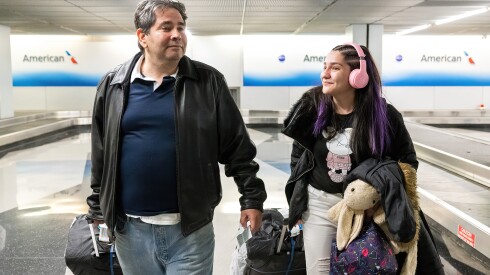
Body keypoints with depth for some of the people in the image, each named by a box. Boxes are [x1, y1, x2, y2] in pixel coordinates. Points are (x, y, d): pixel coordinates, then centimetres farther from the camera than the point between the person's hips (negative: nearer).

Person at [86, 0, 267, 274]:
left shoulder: (208, 82, -2)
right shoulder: (113, 86, 3)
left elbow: (238, 147, 1)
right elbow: (101, 153, 10)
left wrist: (252, 197, -1)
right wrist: (98, 206, 13)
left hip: (190, 227, -2)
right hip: (130, 228, 2)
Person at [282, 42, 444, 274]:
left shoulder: (384, 114, -12)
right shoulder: (312, 107, -6)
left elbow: (407, 161, -2)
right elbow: (298, 154, 8)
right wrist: (297, 198, 5)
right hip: (318, 203, 2)